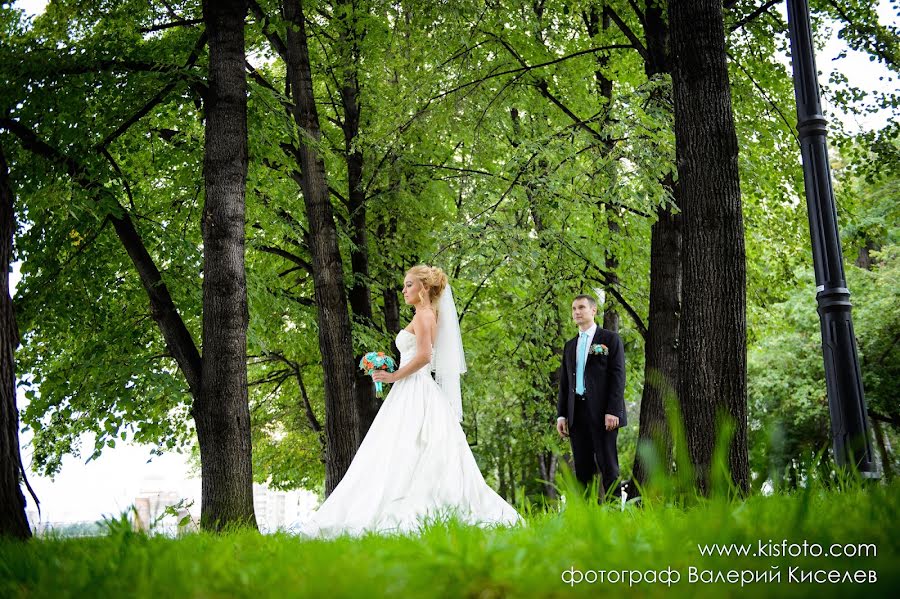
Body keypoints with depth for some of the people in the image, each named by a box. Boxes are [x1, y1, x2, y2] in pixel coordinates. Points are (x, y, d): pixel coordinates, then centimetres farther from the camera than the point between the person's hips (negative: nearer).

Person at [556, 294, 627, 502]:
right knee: (582, 470, 5)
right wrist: (561, 415, 8)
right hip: (577, 414, 5)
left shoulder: (610, 339, 3)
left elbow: (618, 376, -5)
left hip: (602, 414, -5)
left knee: (608, 468, -5)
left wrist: (612, 411, -14)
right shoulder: (570, 346, 19)